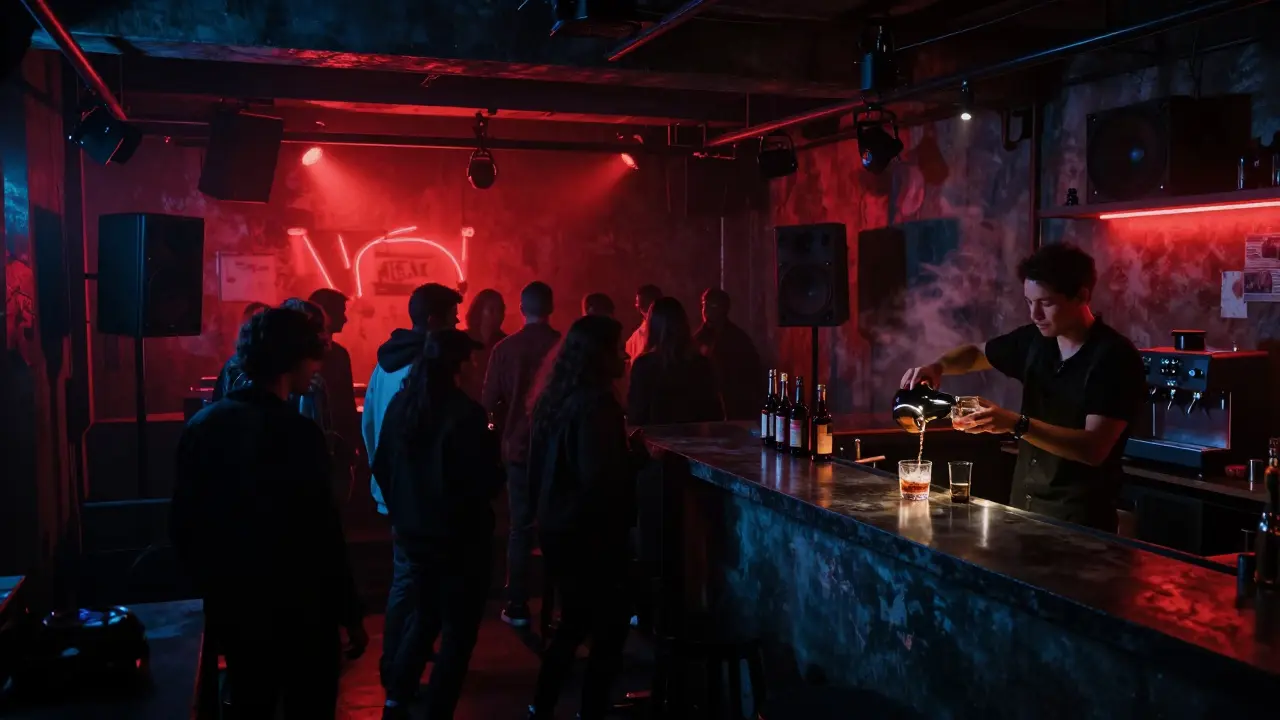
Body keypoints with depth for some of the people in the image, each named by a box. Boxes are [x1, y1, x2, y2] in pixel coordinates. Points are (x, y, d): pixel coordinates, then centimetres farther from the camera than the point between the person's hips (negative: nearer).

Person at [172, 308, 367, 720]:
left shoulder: (202, 425, -1)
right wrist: (351, 615, -10)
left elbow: (183, 522, 6)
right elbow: (322, 536, -20)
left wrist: (213, 586, 19)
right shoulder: (298, 434, -20)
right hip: (299, 614, -6)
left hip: (232, 609, 6)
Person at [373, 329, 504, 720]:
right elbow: (488, 481, -18)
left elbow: (382, 468, 7)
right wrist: (498, 463, 3)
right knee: (458, 629, 8)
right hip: (460, 538, -6)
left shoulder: (400, 404, 1)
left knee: (424, 617, 24)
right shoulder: (466, 413, -19)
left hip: (414, 533, 7)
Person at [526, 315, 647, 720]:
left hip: (558, 528, 9)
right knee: (609, 630, 5)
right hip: (590, 534, -9)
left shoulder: (556, 398, 7)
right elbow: (601, 478, -28)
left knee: (574, 624, 21)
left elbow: (539, 467, 15)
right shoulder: (595, 404, -21)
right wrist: (637, 454, -14)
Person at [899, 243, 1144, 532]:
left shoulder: (1116, 357, -16)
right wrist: (937, 366, -2)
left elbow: (1094, 448, -23)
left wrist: (1017, 424, -33)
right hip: (1022, 507, 6)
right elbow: (975, 353, 19)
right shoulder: (1035, 340, 2)